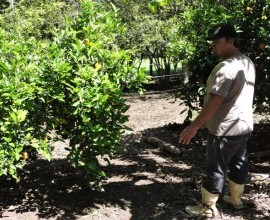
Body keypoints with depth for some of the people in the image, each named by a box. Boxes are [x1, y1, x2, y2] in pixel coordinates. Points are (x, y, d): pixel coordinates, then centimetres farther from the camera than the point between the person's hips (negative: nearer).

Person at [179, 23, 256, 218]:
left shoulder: (226, 67, -25)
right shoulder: (248, 63, 6)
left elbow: (214, 102, -28)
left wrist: (194, 126, -24)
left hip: (225, 129, -9)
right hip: (244, 125, 9)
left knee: (216, 168, 4)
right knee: (239, 163, 20)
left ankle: (208, 208, 17)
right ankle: (236, 199, 36)